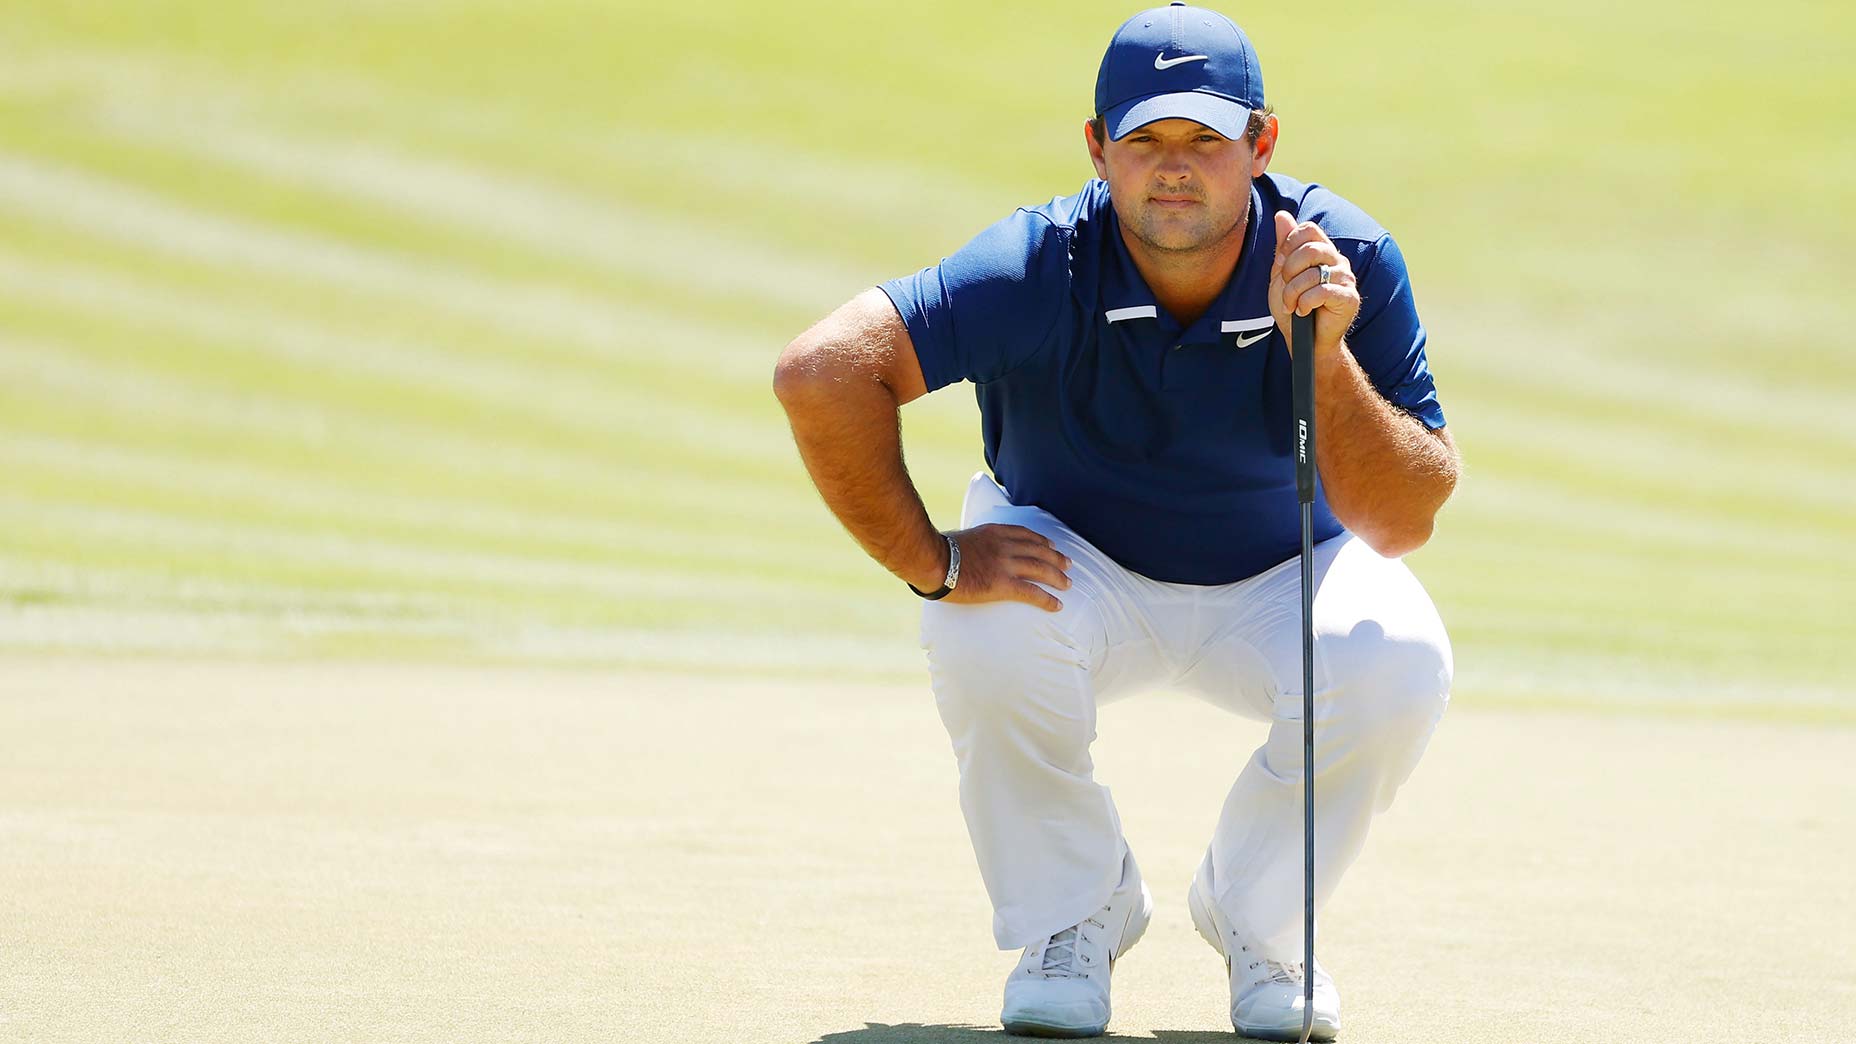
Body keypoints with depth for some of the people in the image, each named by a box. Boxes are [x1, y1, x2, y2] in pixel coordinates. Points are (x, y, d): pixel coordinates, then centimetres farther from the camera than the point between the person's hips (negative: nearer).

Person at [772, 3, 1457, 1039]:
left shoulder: (1350, 262, -24)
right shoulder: (1042, 266, -29)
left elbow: (1400, 523, -26)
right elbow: (821, 372, -39)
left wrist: (1328, 357, -42)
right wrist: (933, 564, -33)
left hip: (1277, 581, 1)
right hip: (1074, 569, -1)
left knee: (1397, 666, -30)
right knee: (990, 637, -35)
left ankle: (1257, 917, 1)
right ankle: (1073, 916, -4)